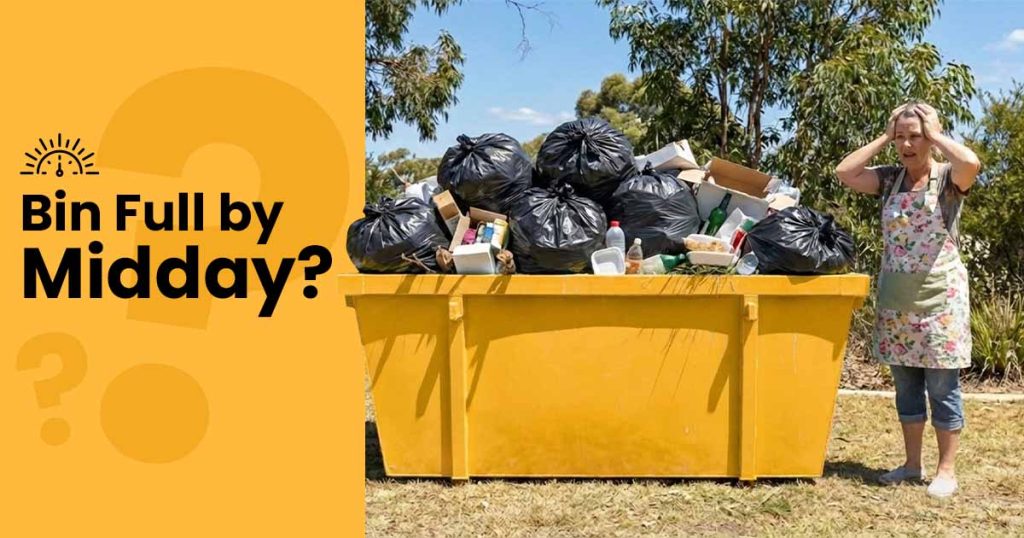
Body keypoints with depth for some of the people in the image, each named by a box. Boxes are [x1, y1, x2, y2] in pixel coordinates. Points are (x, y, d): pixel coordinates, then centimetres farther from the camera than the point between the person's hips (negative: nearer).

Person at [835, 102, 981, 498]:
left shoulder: (949, 178, -5)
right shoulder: (890, 179, 8)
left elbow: (972, 162, -27)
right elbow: (844, 173, -3)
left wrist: (936, 136, -11)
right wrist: (883, 138, 0)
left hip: (940, 297, -5)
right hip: (896, 299, 5)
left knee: (942, 387, 1)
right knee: (906, 385, 12)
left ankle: (946, 469, 12)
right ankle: (912, 463, 23)